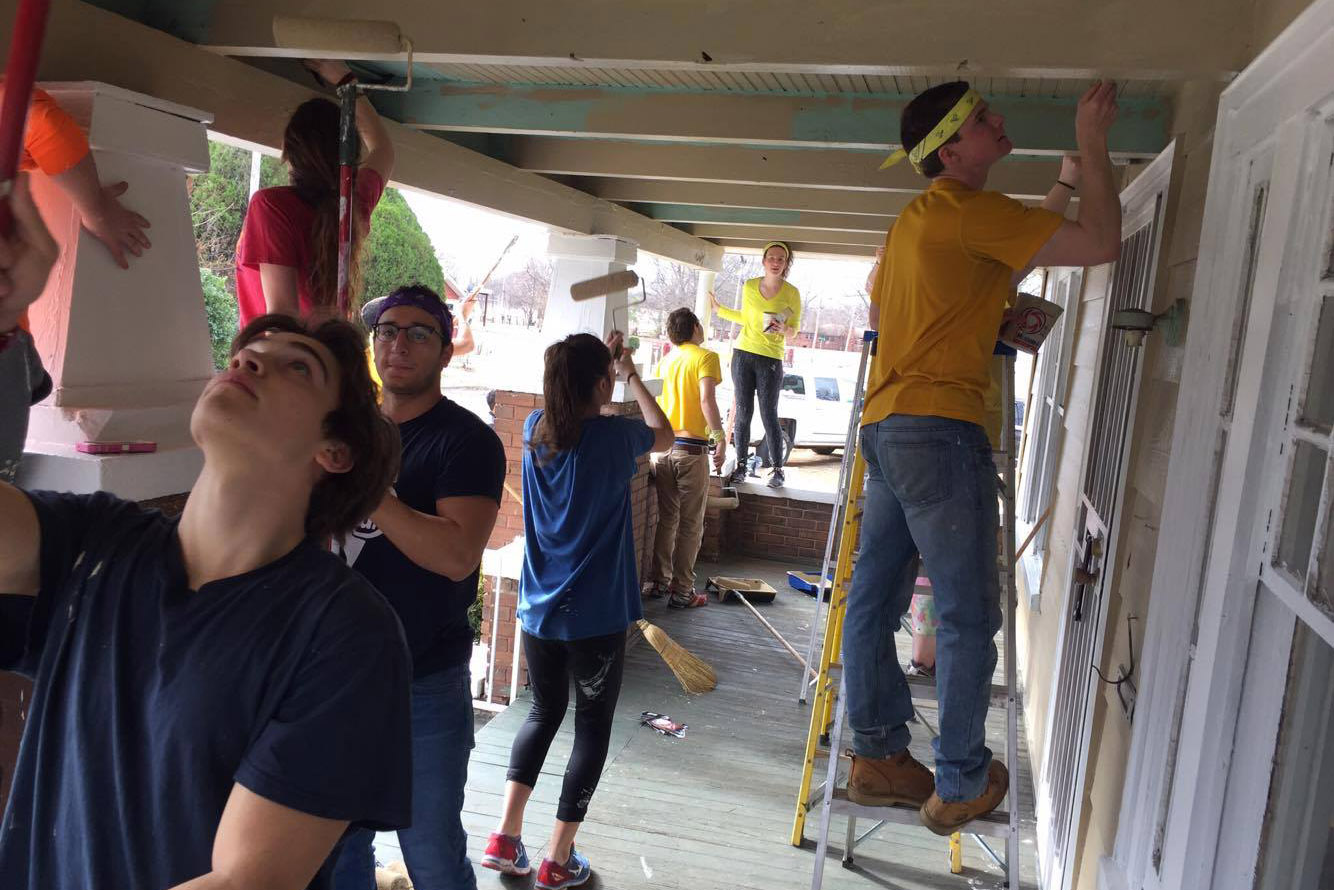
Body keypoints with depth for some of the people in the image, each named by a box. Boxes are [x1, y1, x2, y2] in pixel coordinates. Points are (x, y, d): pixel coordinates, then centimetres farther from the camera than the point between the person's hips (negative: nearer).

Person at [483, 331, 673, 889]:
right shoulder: (615, 436, -15)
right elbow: (664, 436, 8)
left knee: (544, 712, 23)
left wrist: (599, 360, 24)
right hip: (596, 615, -5)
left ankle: (506, 836, 20)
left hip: (538, 611, 5)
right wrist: (632, 376, 16)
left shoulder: (536, 429, -2)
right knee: (593, 726, 11)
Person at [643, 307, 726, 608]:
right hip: (691, 448, -6)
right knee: (690, 524, 2)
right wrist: (719, 438, -20)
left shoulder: (666, 360, 14)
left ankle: (658, 581, 21)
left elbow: (653, 400, 14)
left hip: (662, 447, 6)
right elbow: (706, 398, -18)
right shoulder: (705, 357, -4)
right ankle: (682, 591, 5)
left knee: (665, 519, 15)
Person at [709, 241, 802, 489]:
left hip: (771, 359, -3)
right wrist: (720, 309, 22)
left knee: (769, 415, -3)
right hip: (743, 354, 3)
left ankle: (777, 470, 8)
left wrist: (785, 330, -20)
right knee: (743, 413, 4)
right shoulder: (749, 287, 4)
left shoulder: (792, 293, -4)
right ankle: (741, 465, 13)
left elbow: (795, 328, 2)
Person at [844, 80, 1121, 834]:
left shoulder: (916, 219, 19)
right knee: (969, 618, 0)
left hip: (886, 425, 10)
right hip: (940, 428, -9)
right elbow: (1101, 243, -11)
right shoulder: (975, 212, -9)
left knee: (876, 597, 10)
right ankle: (961, 786, 10)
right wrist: (1092, 144, 1)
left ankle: (878, 757, 22)